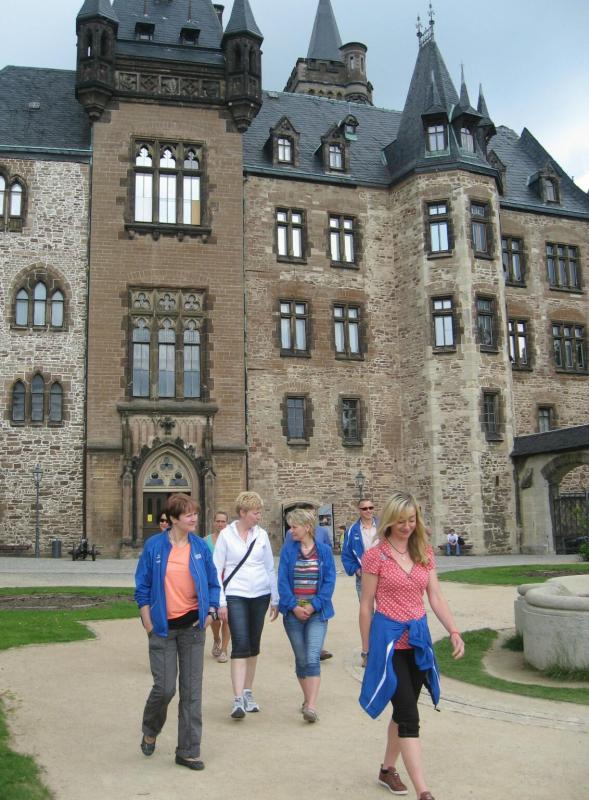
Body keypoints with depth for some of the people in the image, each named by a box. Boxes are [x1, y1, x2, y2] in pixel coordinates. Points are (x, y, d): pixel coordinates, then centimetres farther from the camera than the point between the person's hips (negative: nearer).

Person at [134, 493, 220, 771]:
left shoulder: (200, 546, 1)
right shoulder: (154, 546, -6)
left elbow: (213, 584, 9)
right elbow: (142, 587, 0)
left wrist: (210, 612, -2)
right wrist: (148, 623, -4)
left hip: (192, 626, 2)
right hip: (163, 626, -2)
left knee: (192, 690, 5)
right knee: (165, 688, -1)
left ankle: (188, 751, 17)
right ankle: (150, 732, 31)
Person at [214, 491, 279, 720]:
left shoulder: (262, 535, 6)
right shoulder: (226, 535, -3)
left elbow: (270, 569, 12)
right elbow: (217, 570, -2)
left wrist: (275, 599, 12)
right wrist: (221, 602, -7)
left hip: (260, 595, 4)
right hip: (235, 596, -4)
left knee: (253, 645, 10)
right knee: (240, 644, -12)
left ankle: (247, 693, 24)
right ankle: (238, 700, -11)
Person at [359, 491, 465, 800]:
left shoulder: (425, 554, 5)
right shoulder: (375, 556, -9)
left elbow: (436, 597, 4)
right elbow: (366, 606, -3)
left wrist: (454, 631, -9)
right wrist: (367, 649, 0)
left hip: (418, 638, 5)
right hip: (389, 638, -5)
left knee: (403, 710, 16)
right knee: (409, 715, -8)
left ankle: (387, 769, 34)